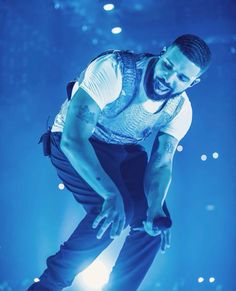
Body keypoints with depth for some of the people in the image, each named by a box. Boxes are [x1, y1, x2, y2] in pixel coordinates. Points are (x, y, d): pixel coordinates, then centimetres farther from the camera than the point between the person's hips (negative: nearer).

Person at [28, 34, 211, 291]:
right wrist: (111, 194, -49)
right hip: (73, 144, -6)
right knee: (115, 210, -28)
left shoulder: (181, 110, -12)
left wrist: (155, 209, -37)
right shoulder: (114, 70, -31)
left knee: (156, 223, -6)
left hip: (124, 150, 6)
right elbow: (72, 138, -38)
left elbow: (161, 163, -16)